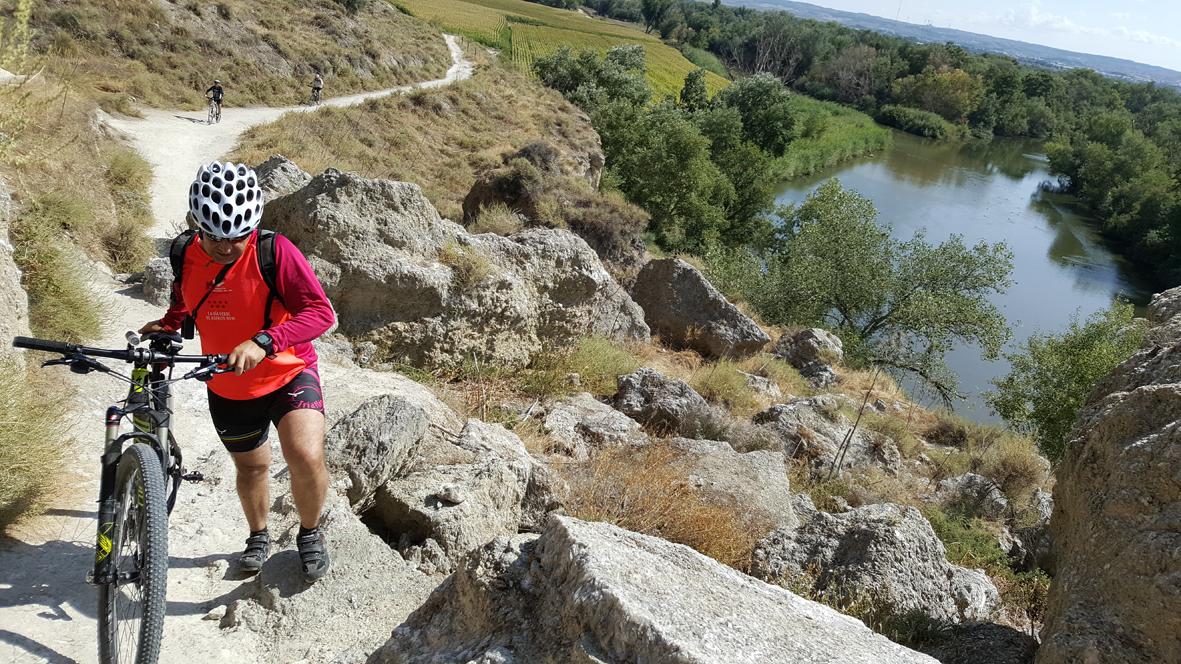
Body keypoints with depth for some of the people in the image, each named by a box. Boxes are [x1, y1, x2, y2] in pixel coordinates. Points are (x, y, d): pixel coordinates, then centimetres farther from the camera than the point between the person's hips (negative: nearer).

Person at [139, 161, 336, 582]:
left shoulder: (274, 251, -23)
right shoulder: (185, 255, -8)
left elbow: (320, 311, -30)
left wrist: (263, 342, -41)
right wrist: (165, 326, -5)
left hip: (288, 374, -4)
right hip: (227, 389, 5)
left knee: (307, 458, -23)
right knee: (251, 466, 21)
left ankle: (310, 533, 7)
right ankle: (258, 536, 49)